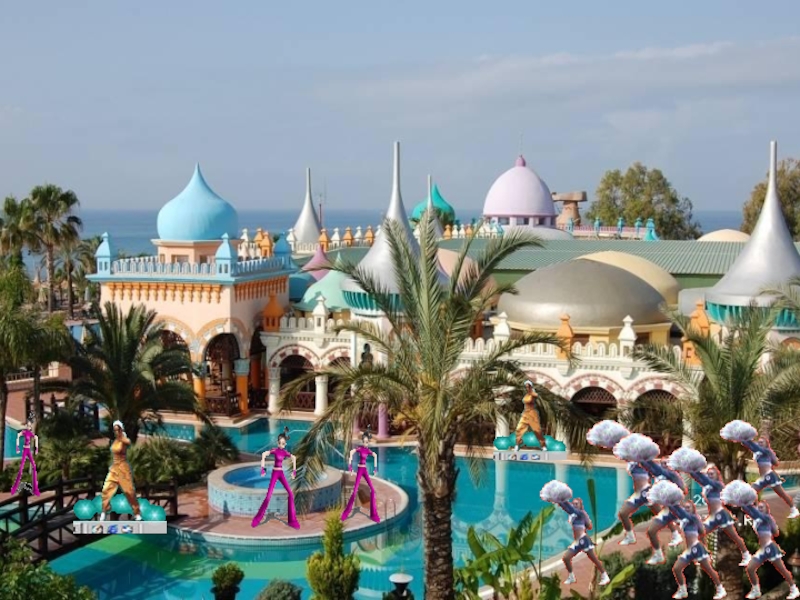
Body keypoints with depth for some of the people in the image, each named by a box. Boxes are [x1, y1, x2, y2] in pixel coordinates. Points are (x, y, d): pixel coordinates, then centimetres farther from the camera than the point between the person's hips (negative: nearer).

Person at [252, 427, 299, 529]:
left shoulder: (285, 452, 4)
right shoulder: (275, 450, -10)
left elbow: (294, 458, 21)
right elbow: (264, 454, -25)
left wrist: (294, 471, 18)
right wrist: (263, 468, -26)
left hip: (281, 473, 4)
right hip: (275, 473, -4)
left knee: (290, 494, -6)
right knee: (269, 495, -10)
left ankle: (292, 520, -1)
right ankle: (257, 519, 4)